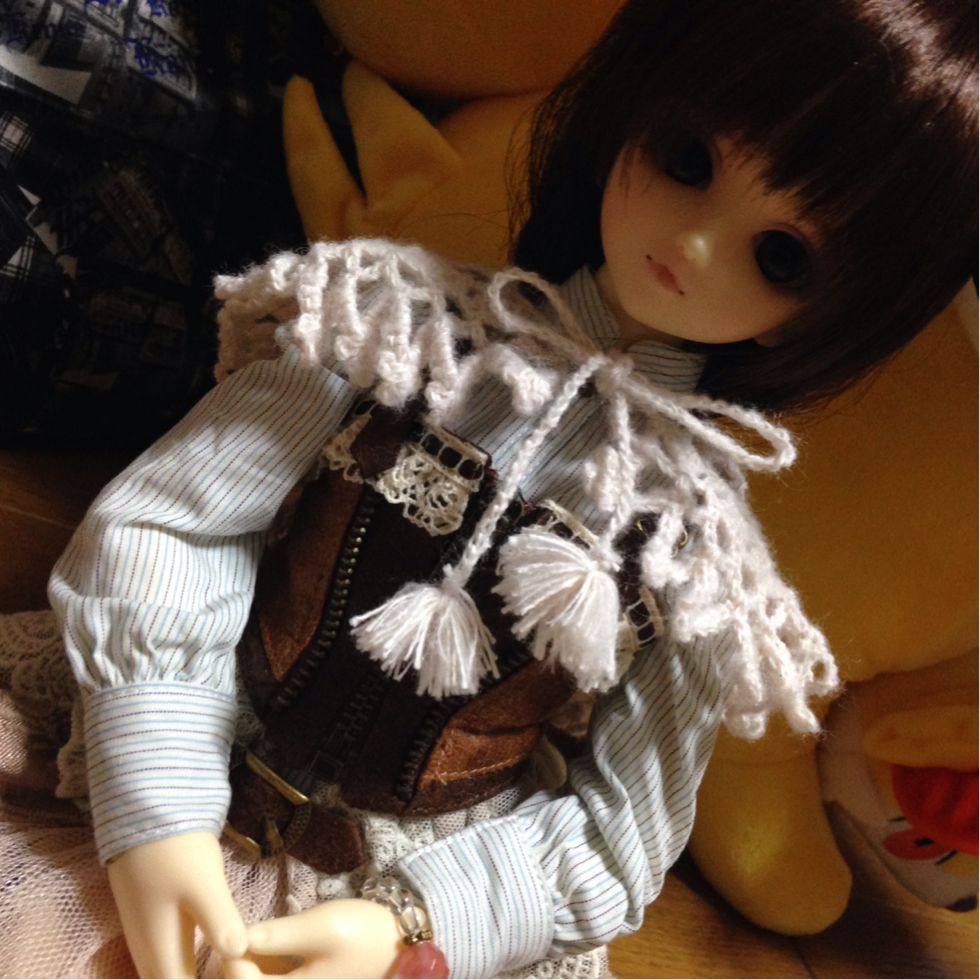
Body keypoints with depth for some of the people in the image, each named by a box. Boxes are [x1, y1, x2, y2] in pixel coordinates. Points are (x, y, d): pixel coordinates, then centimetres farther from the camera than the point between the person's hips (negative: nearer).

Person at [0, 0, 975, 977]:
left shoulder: (705, 541, -6)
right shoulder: (401, 324, -9)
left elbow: (617, 832, -2)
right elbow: (154, 525, -10)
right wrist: (156, 822, -19)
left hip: (416, 892, 3)